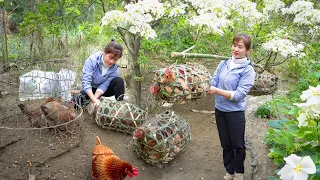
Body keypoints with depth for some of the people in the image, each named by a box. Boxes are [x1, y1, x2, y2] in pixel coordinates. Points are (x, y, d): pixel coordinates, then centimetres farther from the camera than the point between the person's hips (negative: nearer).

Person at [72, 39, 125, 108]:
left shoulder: (114, 69, -18)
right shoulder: (92, 60, -25)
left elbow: (104, 85, -23)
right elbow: (86, 82, -33)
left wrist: (96, 97, -41)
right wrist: (94, 99, -45)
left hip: (102, 91, 1)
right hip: (90, 90, -1)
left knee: (119, 81, -24)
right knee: (76, 101, -27)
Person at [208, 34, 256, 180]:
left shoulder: (248, 70, -14)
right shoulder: (223, 63, 0)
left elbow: (238, 95, -21)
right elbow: (213, 83, -2)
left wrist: (217, 91, -25)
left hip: (235, 113, -4)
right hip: (220, 110, 4)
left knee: (238, 145, 13)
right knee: (225, 144, 18)